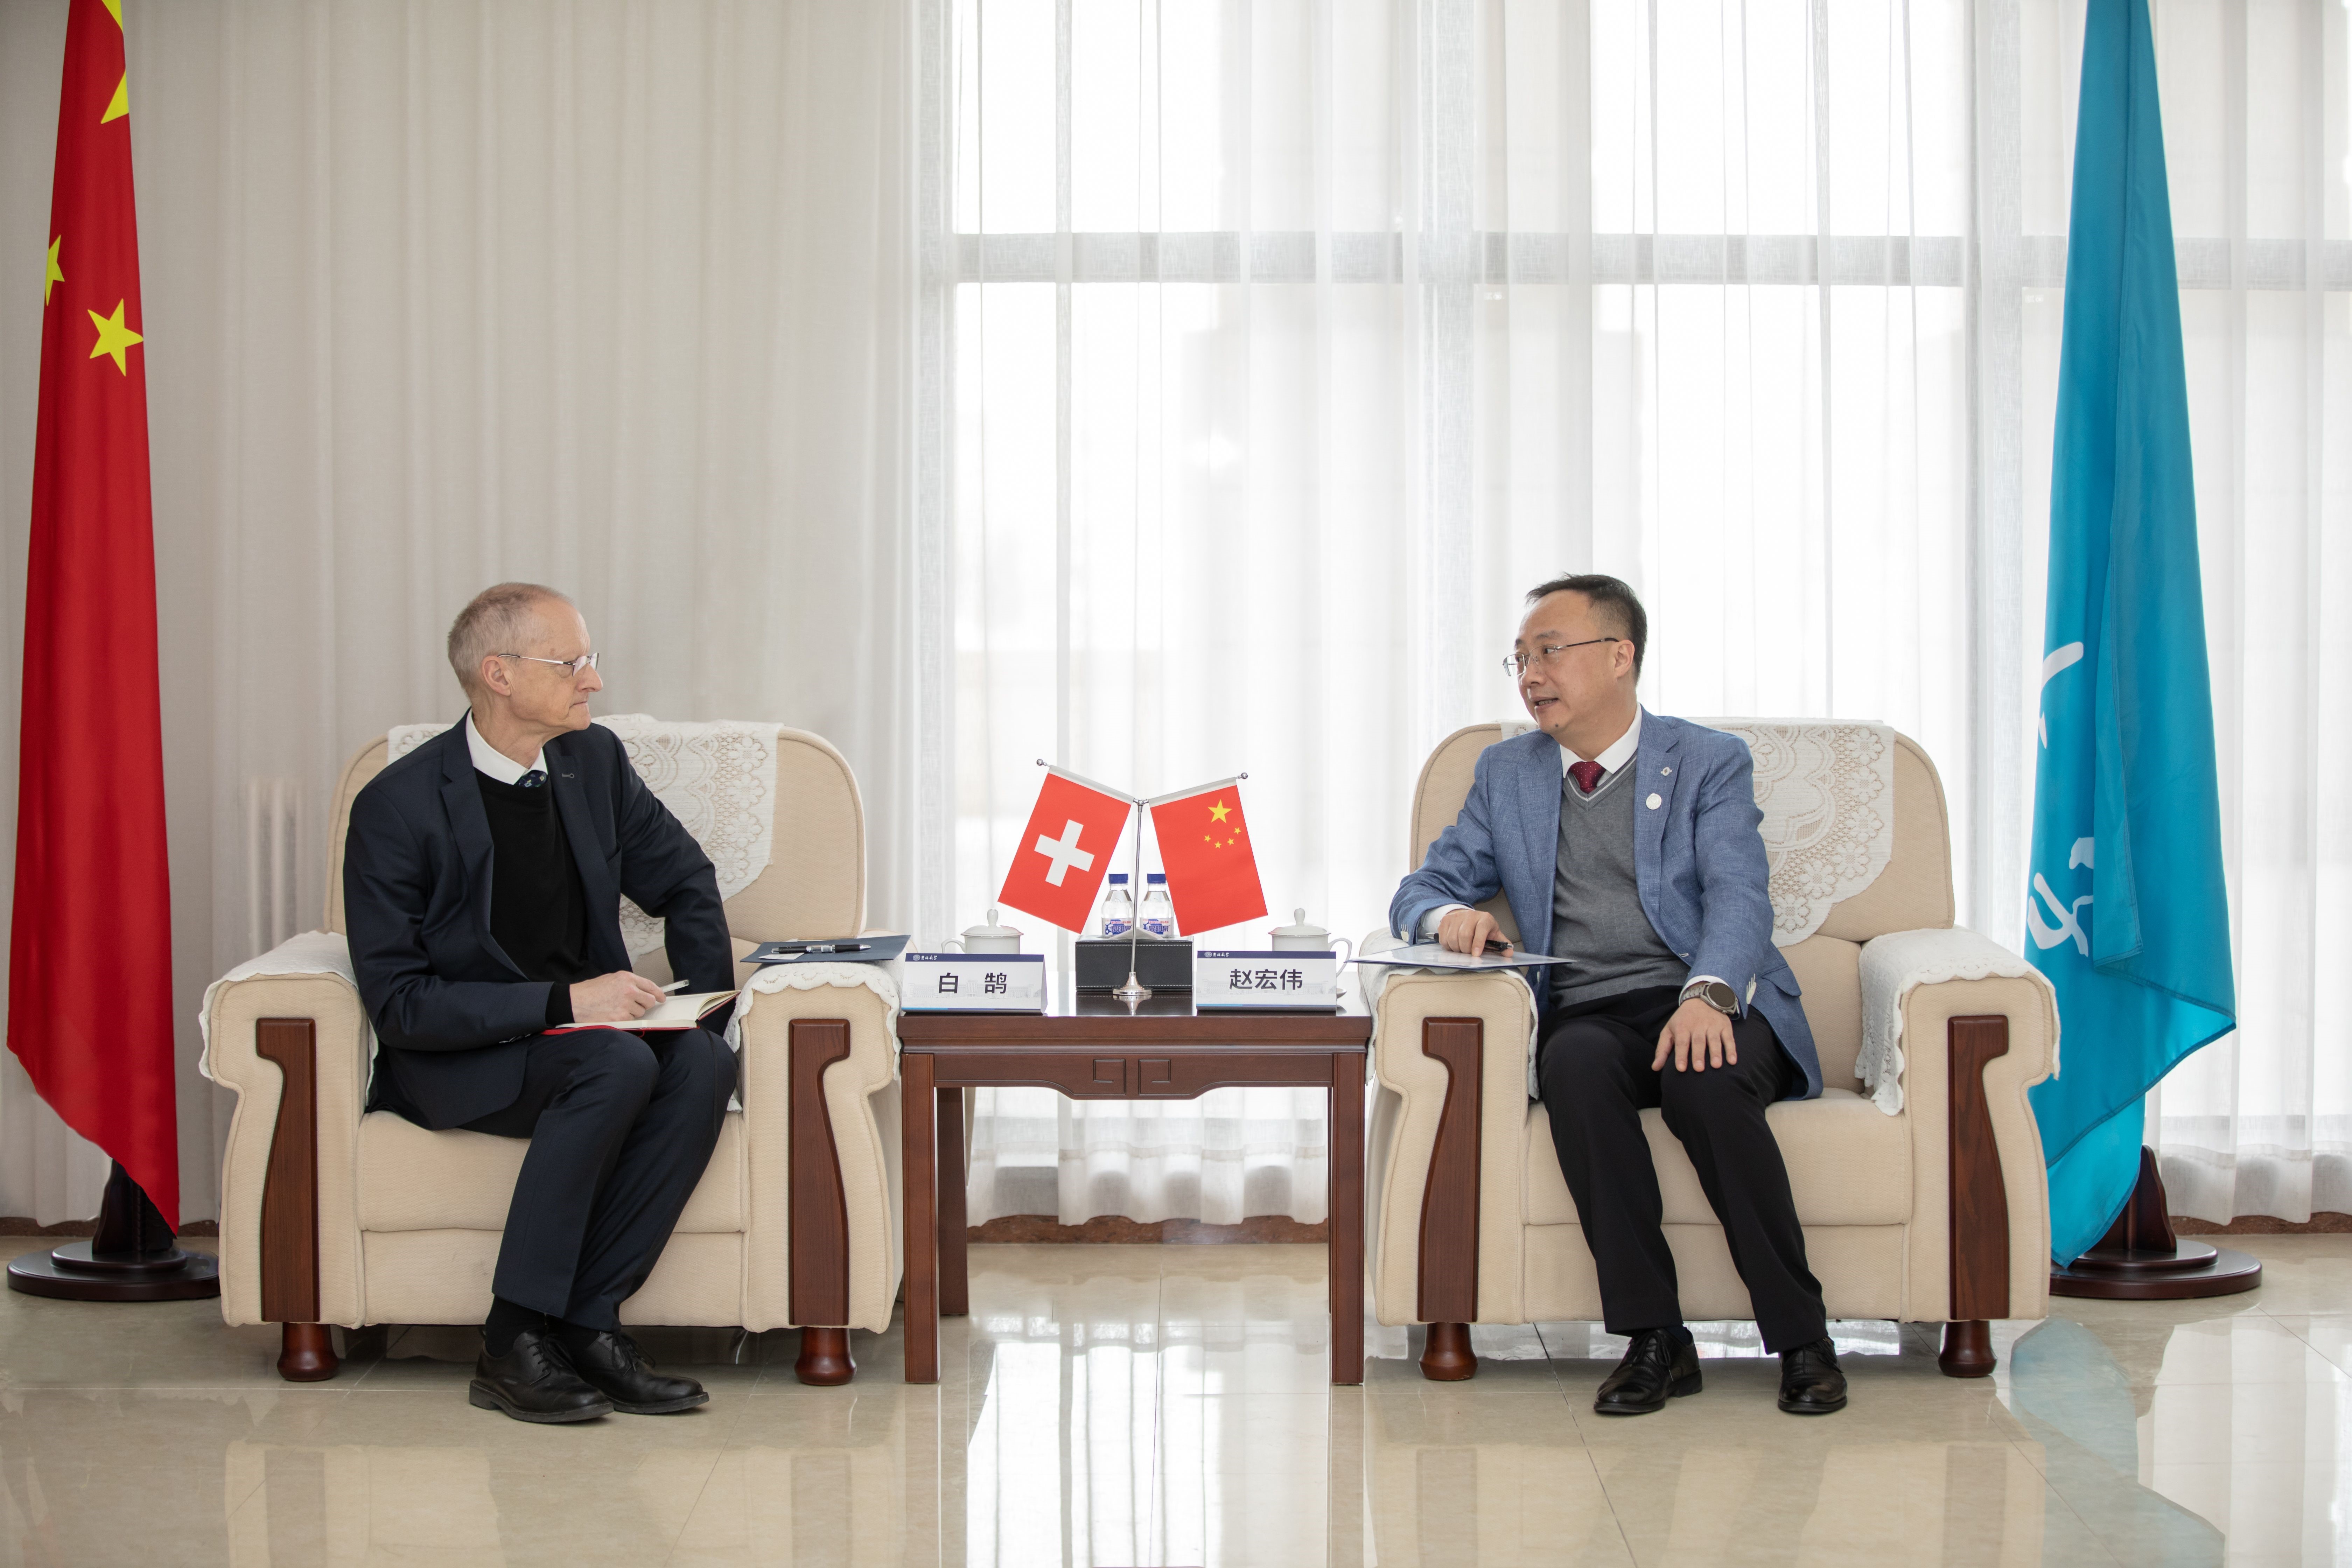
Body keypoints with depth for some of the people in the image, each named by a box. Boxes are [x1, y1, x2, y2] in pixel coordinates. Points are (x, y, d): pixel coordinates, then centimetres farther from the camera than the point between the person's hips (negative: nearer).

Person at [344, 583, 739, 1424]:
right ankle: (515, 1343, -26)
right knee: (618, 1064, -34)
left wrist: (706, 997, -2)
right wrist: (561, 1001, -27)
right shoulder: (397, 805, -14)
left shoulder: (595, 761, 2)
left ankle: (586, 1322, -23)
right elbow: (398, 1003, -18)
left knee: (704, 1063, -26)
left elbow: (685, 880, 16)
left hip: (580, 1029, 5)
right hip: (457, 1064, -5)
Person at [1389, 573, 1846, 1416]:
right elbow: (1423, 888, 18)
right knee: (1575, 1063, -34)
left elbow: (1738, 897, -6)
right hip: (1589, 1017, 2)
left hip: (1712, 1007, -2)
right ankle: (1654, 1338, -29)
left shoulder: (1710, 762, 9)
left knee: (1704, 1080, -36)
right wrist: (1448, 916, -8)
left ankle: (1802, 1338, -23)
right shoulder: (1505, 772, 20)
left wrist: (1708, 994, -27)